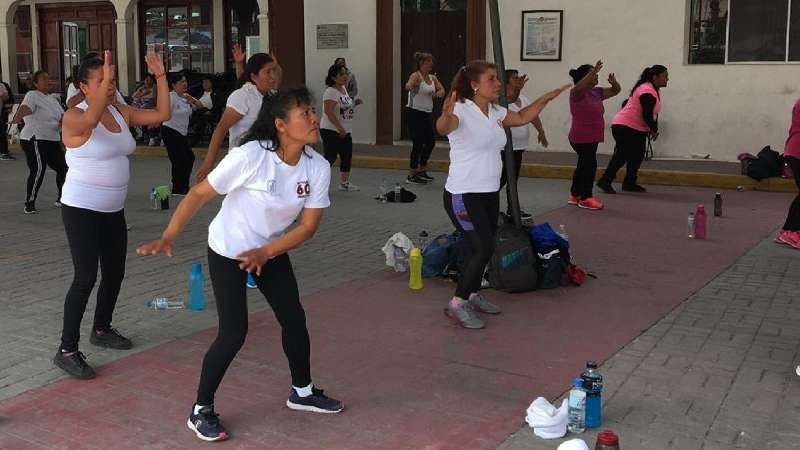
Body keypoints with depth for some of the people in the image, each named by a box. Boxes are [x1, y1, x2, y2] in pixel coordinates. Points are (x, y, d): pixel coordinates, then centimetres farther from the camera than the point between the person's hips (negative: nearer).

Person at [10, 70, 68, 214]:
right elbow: (25, 108, -27)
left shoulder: (52, 98, 16)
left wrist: (63, 122, -10)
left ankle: (61, 199, 28)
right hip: (35, 140, -8)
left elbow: (62, 115, 14)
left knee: (63, 168, 10)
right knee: (38, 169, -19)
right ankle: (29, 205, -15)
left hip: (52, 140, 8)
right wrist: (17, 117, -48)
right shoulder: (32, 95, -9)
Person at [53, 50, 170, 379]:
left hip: (113, 210, 8)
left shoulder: (121, 113, 5)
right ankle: (67, 350, -3)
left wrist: (160, 76, -4)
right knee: (86, 278, -12)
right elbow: (91, 120, -40)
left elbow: (162, 114, 2)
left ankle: (101, 330, 36)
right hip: (81, 209, -8)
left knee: (115, 272, 15)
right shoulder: (74, 117, -16)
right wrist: (104, 80, -47)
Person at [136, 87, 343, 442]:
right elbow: (199, 194, -22)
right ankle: (201, 411, 11)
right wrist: (168, 237, -27)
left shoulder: (318, 167, -16)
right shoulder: (250, 156, -30)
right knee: (234, 333, -9)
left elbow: (308, 224, -11)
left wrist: (265, 253, -22)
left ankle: (302, 392, 34)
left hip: (272, 251, 5)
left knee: (294, 319, 10)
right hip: (228, 252, -5)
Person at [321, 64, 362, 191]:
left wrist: (354, 104, 5)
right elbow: (328, 112, -26)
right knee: (330, 157, -9)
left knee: (347, 156, 13)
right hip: (331, 131, -9)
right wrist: (340, 128, -27)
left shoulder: (344, 89, 12)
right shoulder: (331, 92, -17)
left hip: (345, 131, 9)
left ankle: (344, 183, 25)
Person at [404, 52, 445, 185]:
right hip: (415, 113, -8)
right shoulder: (416, 76, -13)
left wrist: (439, 93, -12)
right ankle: (411, 176, 0)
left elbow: (442, 90, 13)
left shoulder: (433, 78, 10)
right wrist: (410, 86, -57)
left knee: (431, 141, 11)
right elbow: (408, 85, -32)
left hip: (427, 114, 8)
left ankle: (421, 170, 28)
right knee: (418, 143, -9)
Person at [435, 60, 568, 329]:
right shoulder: (462, 111, -18)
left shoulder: (496, 112, 7)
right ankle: (457, 304, -1)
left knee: (483, 247, 14)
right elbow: (442, 128, -41)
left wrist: (546, 98, 22)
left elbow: (522, 117, 27)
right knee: (483, 247, -14)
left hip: (490, 194, 8)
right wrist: (446, 114, -63)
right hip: (463, 195, -8)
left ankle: (472, 295, 33)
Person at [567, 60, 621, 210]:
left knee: (583, 166, 16)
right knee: (590, 165, -8)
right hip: (581, 138, -9)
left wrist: (614, 82, -9)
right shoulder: (577, 93, -15)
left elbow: (616, 91, 14)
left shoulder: (596, 92, 9)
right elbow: (579, 87, -40)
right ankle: (586, 198, 1)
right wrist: (594, 71, -46)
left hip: (591, 138, 9)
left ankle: (574, 195, 28)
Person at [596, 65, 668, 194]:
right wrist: (654, 130, -8)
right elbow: (647, 116, -24)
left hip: (638, 130, 10)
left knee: (637, 156, 8)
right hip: (624, 127, -10)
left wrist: (653, 129, 2)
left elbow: (653, 113, 15)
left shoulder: (654, 90, 13)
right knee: (623, 155, -13)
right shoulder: (647, 92, -20)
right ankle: (604, 182, -11)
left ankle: (629, 183, 14)